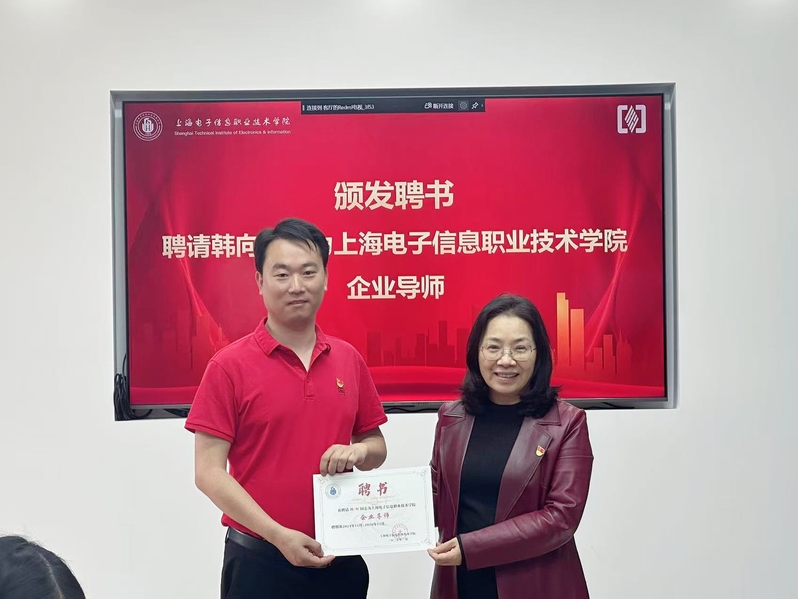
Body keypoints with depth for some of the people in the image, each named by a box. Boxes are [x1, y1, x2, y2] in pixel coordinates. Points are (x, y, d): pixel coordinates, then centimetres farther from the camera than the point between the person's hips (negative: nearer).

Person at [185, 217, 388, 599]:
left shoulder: (349, 359, 3)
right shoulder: (229, 366, -9)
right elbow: (208, 471, -11)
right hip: (260, 559, -4)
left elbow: (376, 445, 12)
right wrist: (278, 535, -17)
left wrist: (358, 452, -10)